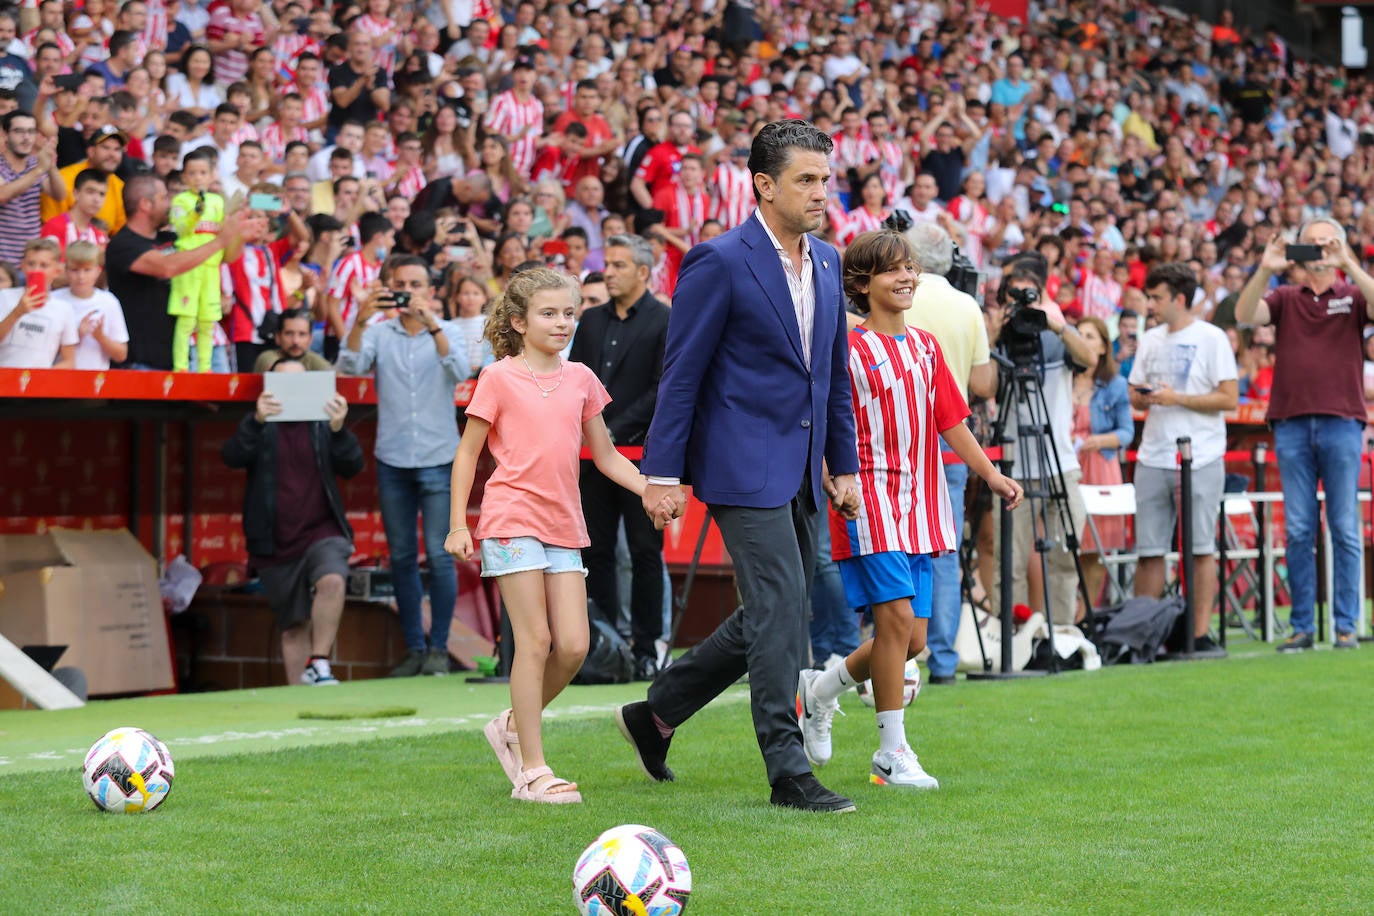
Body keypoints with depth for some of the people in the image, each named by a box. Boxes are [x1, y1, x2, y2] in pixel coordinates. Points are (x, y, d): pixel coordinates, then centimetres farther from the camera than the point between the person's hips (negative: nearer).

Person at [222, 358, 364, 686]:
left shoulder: (321, 425, 6)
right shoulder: (261, 427, 5)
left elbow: (352, 466, -5)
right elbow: (232, 456, -13)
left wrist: (338, 429, -25)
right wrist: (256, 421, -31)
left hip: (322, 532, -1)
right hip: (277, 544, 1)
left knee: (332, 581, -29)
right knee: (294, 627, 5)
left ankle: (318, 664, -24)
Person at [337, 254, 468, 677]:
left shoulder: (446, 332, 2)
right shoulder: (379, 333, 6)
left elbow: (460, 372, -16)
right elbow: (350, 366, -10)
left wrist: (431, 323, -28)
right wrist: (360, 321, -25)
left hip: (438, 459, -2)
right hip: (393, 459, 2)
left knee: (439, 555, -6)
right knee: (401, 557, 6)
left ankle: (439, 647, 3)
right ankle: (414, 648, 14)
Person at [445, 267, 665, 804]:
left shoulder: (580, 379, 11)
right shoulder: (499, 377, -1)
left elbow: (606, 457, 16)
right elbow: (468, 452, 3)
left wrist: (654, 491, 3)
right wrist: (457, 525, -3)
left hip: (564, 524, 5)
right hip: (512, 518, -5)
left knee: (574, 646, -3)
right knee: (535, 641, -7)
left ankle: (513, 726, 22)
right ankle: (533, 772, -1)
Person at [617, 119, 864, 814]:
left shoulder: (827, 262, 12)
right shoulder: (719, 262, -11)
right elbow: (681, 373, -10)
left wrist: (844, 464, 15)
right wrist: (662, 471, -13)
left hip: (800, 470, 8)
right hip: (744, 465, -8)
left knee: (775, 615, 12)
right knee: (780, 613, -9)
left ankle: (656, 713, 26)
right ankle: (788, 773, -1)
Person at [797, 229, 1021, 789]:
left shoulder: (925, 347, 15)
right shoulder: (849, 348, -5)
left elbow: (950, 420, 19)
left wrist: (991, 474, 13)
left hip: (920, 504, 7)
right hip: (870, 500, -7)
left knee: (912, 638, 4)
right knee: (896, 617, -14)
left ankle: (821, 689, 28)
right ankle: (893, 753, -4)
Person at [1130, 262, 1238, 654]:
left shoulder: (1212, 339, -2)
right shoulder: (1150, 340, 15)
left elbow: (1228, 398, -8)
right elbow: (1135, 396, 19)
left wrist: (1176, 398, -14)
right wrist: (1144, 397, -4)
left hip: (1200, 459, -5)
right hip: (1153, 457, 5)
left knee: (1201, 548, -2)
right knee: (1148, 549, 3)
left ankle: (1201, 634, 2)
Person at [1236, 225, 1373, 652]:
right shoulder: (1285, 298, 13)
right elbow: (1245, 315, -4)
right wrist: (1266, 270, -16)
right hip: (1291, 423, 1)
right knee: (1298, 531, 2)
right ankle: (1301, 627, 6)